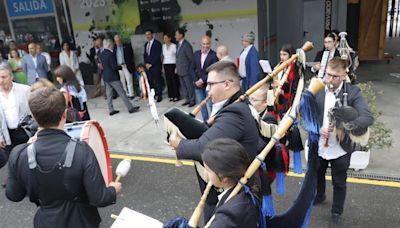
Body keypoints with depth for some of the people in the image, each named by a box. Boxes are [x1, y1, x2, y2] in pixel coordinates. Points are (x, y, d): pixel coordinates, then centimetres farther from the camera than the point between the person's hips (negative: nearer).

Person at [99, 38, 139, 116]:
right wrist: (121, 67, -3)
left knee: (109, 95, 11)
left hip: (105, 77, 8)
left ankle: (111, 110, 16)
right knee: (122, 93, -2)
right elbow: (114, 66, -21)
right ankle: (130, 108, 3)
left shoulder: (101, 54, 7)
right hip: (113, 77, -8)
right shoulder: (110, 54, -19)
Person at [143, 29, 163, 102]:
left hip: (156, 66, -6)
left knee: (158, 81, 0)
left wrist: (151, 64, -12)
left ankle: (159, 96, 8)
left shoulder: (157, 43, -5)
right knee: (150, 81, 0)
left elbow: (157, 55, -11)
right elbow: (145, 54, 19)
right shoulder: (146, 44, 17)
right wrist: (146, 63, 2)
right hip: (148, 66, 6)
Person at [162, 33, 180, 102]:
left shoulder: (174, 46, -8)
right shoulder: (163, 46, 10)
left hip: (173, 65, -5)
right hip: (166, 65, 5)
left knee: (174, 81, -3)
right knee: (168, 81, 5)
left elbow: (177, 56, -8)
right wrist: (163, 66, 12)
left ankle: (176, 96, 6)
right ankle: (171, 96, 12)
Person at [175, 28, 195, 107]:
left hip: (186, 70, -8)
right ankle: (187, 99, 25)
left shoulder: (187, 45, -15)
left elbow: (191, 58, -13)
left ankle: (192, 100, 12)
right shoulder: (178, 44, 11)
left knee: (189, 86, 1)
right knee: (184, 86, 14)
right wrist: (177, 67, 13)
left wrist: (191, 69, -9)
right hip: (180, 70, 8)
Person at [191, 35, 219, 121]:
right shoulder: (196, 54, 7)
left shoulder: (214, 55, -9)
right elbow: (193, 69, 8)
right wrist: (196, 81, -4)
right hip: (198, 84, 5)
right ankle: (205, 121, 27)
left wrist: (203, 80, -15)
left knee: (210, 105, -2)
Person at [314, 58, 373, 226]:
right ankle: (319, 196, 56)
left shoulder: (353, 92, -16)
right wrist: (317, 129, -23)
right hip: (319, 146, 3)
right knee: (317, 176, 26)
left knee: (339, 183, 16)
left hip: (341, 149, -2)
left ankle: (336, 212, 40)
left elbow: (368, 118, -25)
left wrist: (343, 127, -38)